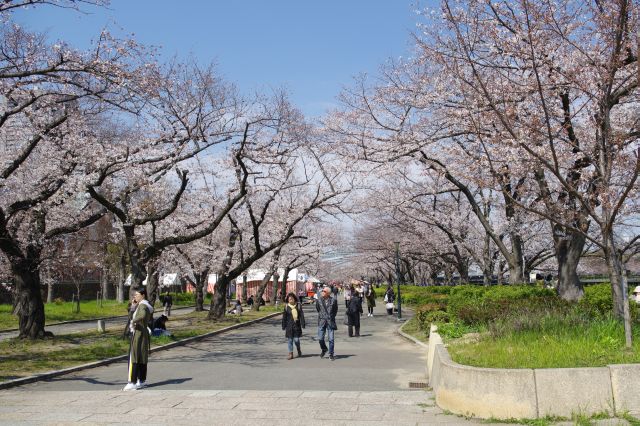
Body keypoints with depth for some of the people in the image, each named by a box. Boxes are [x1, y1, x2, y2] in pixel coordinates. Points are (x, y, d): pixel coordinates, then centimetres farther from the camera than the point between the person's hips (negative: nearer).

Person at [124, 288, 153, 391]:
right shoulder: (145, 305, 14)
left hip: (138, 335, -10)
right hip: (144, 334, 10)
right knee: (142, 359, 13)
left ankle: (132, 383, -8)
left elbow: (142, 316, -38)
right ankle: (141, 381, 19)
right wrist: (133, 305, 11)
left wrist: (133, 321, -22)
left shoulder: (142, 305, -16)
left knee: (134, 359, -8)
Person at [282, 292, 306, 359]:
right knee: (290, 340, 2)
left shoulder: (298, 305, 1)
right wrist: (283, 326, 6)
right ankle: (290, 354, 10)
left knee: (296, 339, -1)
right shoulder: (286, 306, 2)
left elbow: (301, 315, 1)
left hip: (297, 325, -1)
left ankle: (299, 351, 25)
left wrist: (302, 324, -4)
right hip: (289, 326, 1)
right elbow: (284, 317, 6)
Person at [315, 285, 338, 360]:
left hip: (330, 321, -1)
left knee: (331, 339, 1)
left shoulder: (333, 300, -5)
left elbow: (335, 310, 10)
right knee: (320, 338, 0)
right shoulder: (319, 300, -1)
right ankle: (324, 350, 28)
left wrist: (331, 317, 10)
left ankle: (331, 354, 14)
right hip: (321, 321, 1)